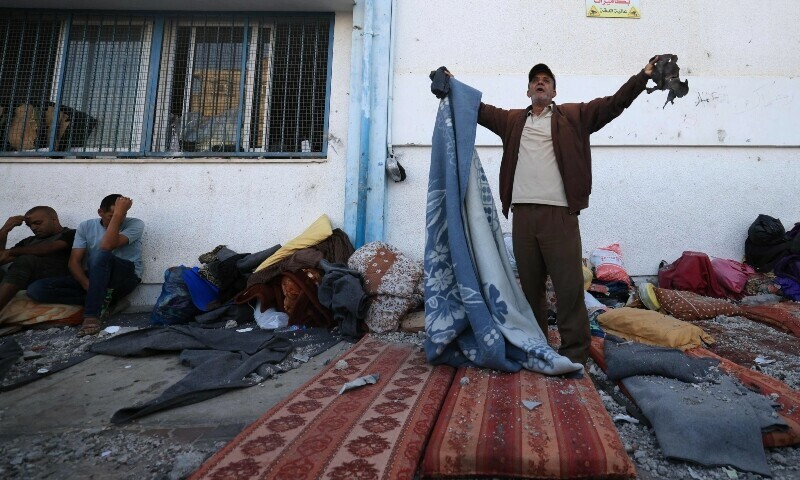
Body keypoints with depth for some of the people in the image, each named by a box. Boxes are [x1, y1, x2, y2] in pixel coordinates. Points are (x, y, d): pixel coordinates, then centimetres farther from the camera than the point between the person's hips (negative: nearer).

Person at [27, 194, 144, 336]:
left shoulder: (135, 224, -7)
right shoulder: (86, 226, 5)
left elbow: (107, 246, -23)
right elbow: (74, 262, -2)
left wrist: (119, 213, -22)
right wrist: (87, 285, -20)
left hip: (125, 277, -5)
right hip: (94, 278, 5)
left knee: (102, 255, -37)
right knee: (36, 289, -13)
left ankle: (92, 315, -31)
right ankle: (102, 301, -16)